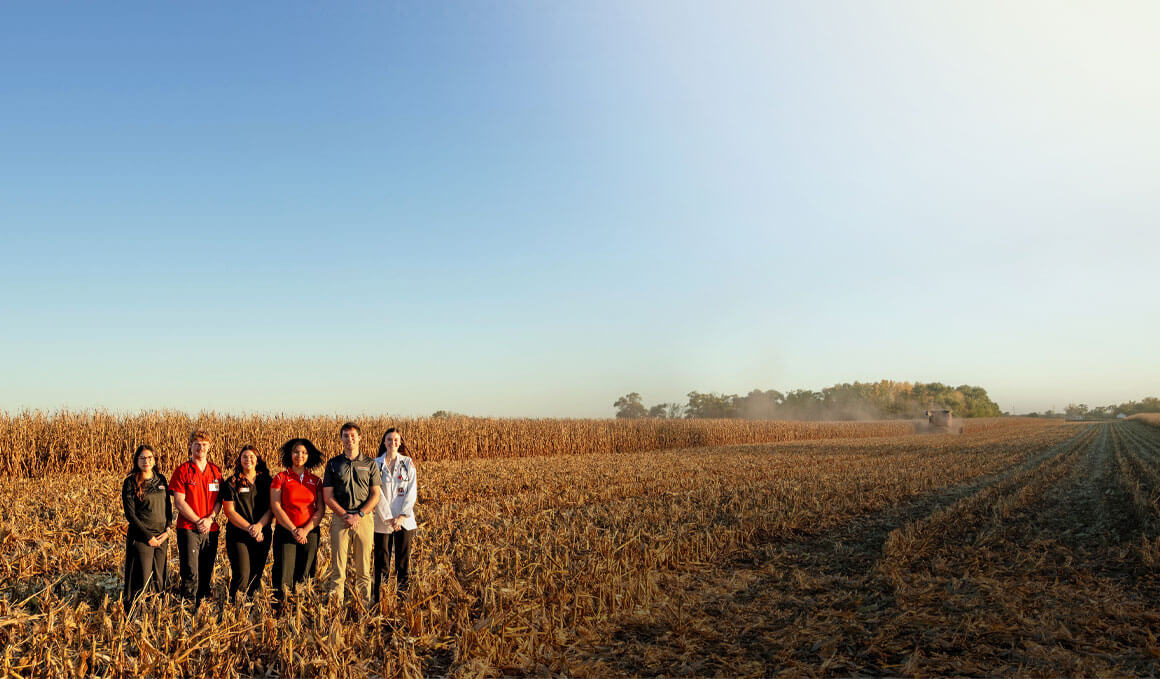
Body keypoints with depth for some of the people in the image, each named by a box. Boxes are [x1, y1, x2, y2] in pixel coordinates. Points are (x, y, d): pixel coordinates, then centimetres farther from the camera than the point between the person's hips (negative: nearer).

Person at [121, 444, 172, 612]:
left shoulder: (161, 479, 9)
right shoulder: (130, 482, -6)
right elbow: (130, 513, -10)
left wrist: (167, 530, -1)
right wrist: (148, 536, -12)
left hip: (161, 537, 5)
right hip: (141, 538, -5)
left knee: (159, 579, 9)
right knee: (141, 581, -2)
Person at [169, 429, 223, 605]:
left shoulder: (216, 471, 10)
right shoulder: (182, 470, -2)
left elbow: (219, 499, 9)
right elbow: (179, 502, -7)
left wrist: (210, 519, -9)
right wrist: (198, 521, -12)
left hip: (210, 529, 4)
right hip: (188, 528, -4)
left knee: (206, 572, 9)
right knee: (190, 573, -7)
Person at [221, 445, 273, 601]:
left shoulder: (266, 481, 6)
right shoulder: (231, 483, 0)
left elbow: (271, 508, 3)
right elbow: (229, 511, -6)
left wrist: (259, 525, -15)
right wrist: (249, 528, -15)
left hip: (262, 535, 3)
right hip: (238, 535, -3)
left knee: (256, 575, 7)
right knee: (242, 575, -12)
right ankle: (231, 600, 10)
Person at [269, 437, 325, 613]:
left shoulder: (316, 481, 9)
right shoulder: (280, 478, 3)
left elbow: (321, 510, 3)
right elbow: (275, 507, -5)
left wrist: (306, 530, -12)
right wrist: (293, 529, -13)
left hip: (310, 534, 2)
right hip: (285, 532, -2)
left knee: (304, 576, 5)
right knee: (283, 575, -8)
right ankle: (277, 610, -1)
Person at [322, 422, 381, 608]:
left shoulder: (370, 463, 7)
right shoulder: (333, 464, 8)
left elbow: (375, 494, 3)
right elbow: (327, 496, 3)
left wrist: (359, 515, -10)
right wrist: (344, 515, -10)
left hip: (364, 518, 0)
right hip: (340, 518, 0)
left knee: (363, 566, 4)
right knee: (338, 565, -1)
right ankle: (335, 605, 5)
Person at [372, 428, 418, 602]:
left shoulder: (408, 463, 3)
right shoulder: (376, 464, 1)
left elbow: (412, 491, -1)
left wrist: (402, 516, -11)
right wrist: (388, 517, -13)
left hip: (404, 520, 1)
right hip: (383, 520, -1)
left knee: (403, 559, 5)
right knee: (381, 561, 3)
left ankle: (402, 593, 16)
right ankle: (377, 598, 10)